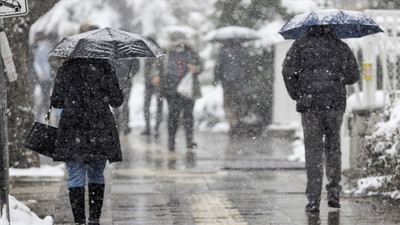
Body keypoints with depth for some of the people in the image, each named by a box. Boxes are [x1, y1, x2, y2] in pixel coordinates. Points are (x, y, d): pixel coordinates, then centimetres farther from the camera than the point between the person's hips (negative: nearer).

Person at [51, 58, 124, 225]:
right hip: (100, 130, 1)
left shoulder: (66, 69, -1)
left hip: (73, 131, -1)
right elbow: (116, 100, 1)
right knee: (96, 176, 15)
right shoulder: (104, 67, -1)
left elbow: (56, 101, 5)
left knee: (75, 178, 2)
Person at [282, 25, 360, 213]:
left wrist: (296, 95, 3)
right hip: (336, 104, 1)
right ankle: (334, 192, 7)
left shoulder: (300, 45, 4)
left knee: (312, 150, 2)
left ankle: (313, 200, -1)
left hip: (309, 105, -1)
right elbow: (353, 76, 11)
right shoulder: (341, 46, 9)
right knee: (333, 148, 16)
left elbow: (288, 71, -7)